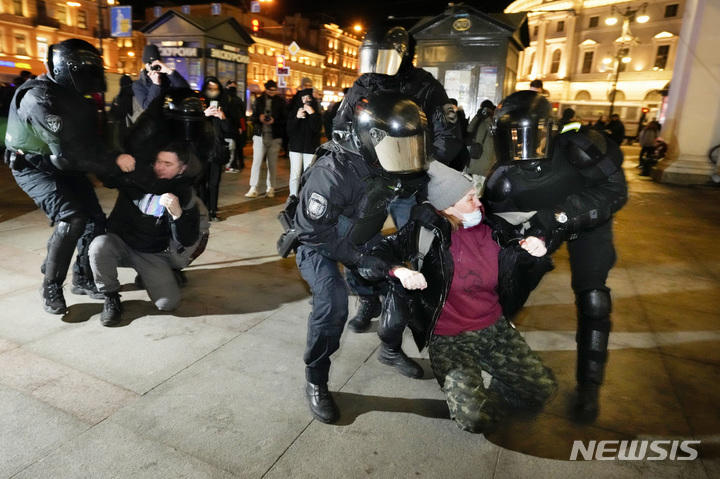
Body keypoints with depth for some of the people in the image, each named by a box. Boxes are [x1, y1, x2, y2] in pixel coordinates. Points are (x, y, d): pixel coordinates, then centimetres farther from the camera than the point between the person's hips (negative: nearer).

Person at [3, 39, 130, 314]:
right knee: (71, 219, -25)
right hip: (34, 166, -8)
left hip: (65, 166, 8)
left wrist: (111, 159, -17)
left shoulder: (76, 98, 3)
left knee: (95, 219, 3)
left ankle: (83, 278, 20)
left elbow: (90, 140, 0)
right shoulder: (38, 97, -25)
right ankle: (51, 287, -7)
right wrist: (112, 163, -31)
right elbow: (69, 148, -33)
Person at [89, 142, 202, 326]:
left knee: (168, 303, -18)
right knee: (99, 245, -35)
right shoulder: (135, 173, -8)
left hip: (153, 254, -1)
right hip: (120, 243, 1)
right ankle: (111, 297, -8)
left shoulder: (183, 193, -11)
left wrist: (177, 213, -35)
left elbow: (187, 240, -16)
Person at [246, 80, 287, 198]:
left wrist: (274, 121, -15)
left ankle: (270, 188, 15)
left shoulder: (280, 102, 5)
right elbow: (253, 117, 10)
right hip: (260, 135, 1)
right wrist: (259, 118, -12)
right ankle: (253, 188, 0)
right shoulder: (259, 101, 10)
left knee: (272, 163, 5)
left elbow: (285, 119, 2)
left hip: (275, 137, 0)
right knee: (257, 161, -5)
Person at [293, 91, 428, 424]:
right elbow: (313, 230, -29)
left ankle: (391, 350, 25)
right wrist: (357, 257, -27)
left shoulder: (389, 164, -14)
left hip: (359, 237, 7)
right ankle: (315, 383, -7)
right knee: (333, 299, -29)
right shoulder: (332, 170, -34)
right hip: (318, 242, -7)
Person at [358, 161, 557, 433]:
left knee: (544, 390, -2)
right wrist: (400, 270, -41)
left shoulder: (489, 225, 0)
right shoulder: (428, 232, -17)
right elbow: (370, 259, -21)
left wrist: (536, 247, -6)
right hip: (450, 339, -5)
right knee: (477, 417, -19)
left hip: (495, 328, 5)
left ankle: (495, 390, 25)